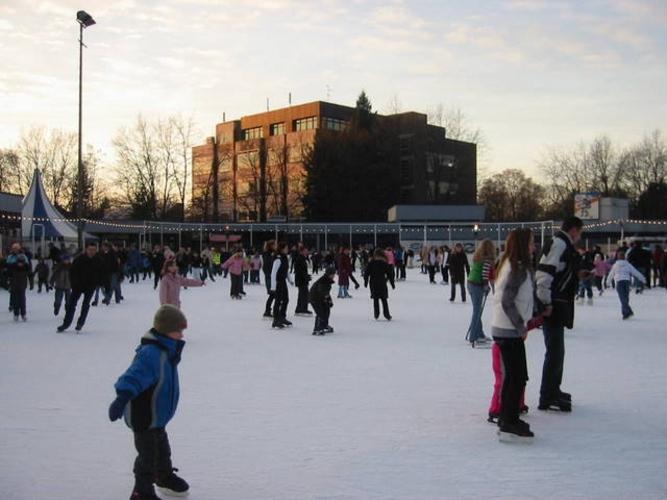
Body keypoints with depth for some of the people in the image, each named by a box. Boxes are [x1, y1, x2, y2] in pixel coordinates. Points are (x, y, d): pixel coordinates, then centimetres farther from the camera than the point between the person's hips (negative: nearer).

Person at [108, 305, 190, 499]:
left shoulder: (166, 350, 3)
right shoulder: (150, 353, -30)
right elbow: (135, 376, -41)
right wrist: (122, 398, -51)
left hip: (157, 415, 10)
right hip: (143, 417, -10)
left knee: (162, 448, 28)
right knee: (148, 454, 0)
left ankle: (165, 477, 49)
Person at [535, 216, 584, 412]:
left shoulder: (564, 245, 17)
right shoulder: (559, 244, -15)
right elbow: (544, 273, -24)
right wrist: (547, 303, -22)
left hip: (557, 307, 11)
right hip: (553, 307, -11)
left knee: (557, 350, 19)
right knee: (555, 351, -6)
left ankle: (553, 391, 32)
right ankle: (547, 398, 0)